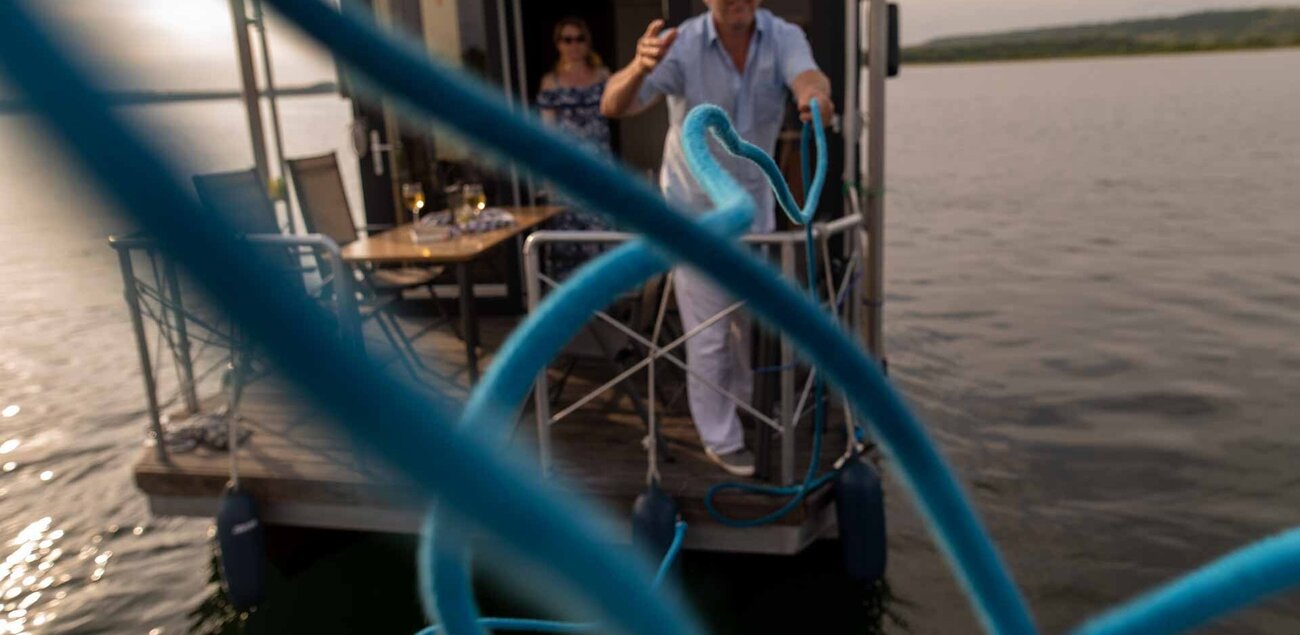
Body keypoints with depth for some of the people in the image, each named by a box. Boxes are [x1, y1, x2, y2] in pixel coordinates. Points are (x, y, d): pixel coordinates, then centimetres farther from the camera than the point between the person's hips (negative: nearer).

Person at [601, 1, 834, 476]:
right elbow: (614, 106, -33)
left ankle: (743, 399, 46)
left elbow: (806, 75, -35)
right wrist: (638, 68, -56)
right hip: (696, 209, -4)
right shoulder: (683, 45, -21)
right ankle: (721, 439, 19)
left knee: (752, 317, 21)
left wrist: (815, 95, -61)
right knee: (708, 334, 1)